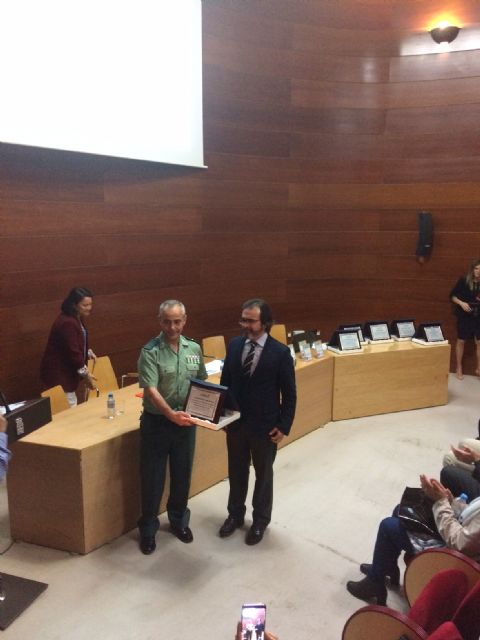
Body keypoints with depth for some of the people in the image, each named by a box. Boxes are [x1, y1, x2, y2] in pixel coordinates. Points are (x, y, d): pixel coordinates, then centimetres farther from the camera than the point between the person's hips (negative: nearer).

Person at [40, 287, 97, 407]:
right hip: (57, 373, -10)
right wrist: (85, 374, -16)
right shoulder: (67, 323, -24)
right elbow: (72, 351, -24)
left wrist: (88, 352, 9)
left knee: (72, 407, 14)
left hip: (66, 371, 10)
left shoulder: (77, 319, 9)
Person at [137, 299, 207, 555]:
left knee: (182, 475, 17)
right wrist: (171, 413, -36)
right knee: (152, 477, 8)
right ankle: (148, 529, 26)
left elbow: (202, 383, 12)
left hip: (185, 423, 4)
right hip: (156, 422, -4)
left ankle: (179, 520, 38)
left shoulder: (194, 349, 2)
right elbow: (150, 390, -23)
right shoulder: (150, 351, -14)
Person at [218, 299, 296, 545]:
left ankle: (260, 520, 34)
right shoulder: (234, 345, -3)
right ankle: (235, 514, 40)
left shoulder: (280, 352, -15)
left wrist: (284, 426, -11)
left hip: (265, 426, -3)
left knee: (263, 474, 15)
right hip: (235, 422, 4)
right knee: (236, 471, 19)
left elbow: (289, 394, -10)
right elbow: (225, 382, 7)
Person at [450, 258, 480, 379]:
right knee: (461, 341, 7)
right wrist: (461, 303, -16)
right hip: (464, 316, -2)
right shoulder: (463, 281, -6)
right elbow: (452, 296, -1)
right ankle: (459, 368, 19)